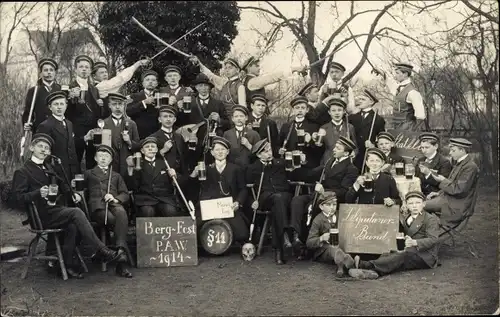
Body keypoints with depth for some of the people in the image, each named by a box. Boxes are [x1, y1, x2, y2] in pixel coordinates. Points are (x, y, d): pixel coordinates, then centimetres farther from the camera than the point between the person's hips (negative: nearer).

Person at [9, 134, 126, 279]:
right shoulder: (22, 172, 2)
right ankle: (102, 251, -26)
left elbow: (63, 186, 28)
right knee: (76, 212, -28)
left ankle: (68, 264, -15)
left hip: (58, 210, 6)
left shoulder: (51, 169, 24)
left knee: (72, 226, -28)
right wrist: (38, 193, -23)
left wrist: (72, 194, 4)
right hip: (43, 216, -6)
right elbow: (14, 198, -7)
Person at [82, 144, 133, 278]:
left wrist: (116, 198, 0)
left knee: (121, 213, -38)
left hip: (113, 203, 1)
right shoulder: (89, 174, 31)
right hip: (96, 205, -1)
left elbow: (125, 194, 19)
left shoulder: (116, 176, 33)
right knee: (114, 220, -36)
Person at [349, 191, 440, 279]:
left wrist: (415, 242, -32)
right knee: (387, 255, -22)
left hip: (425, 257, -7)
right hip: (411, 254, 7)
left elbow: (433, 239, -12)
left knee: (402, 256, -33)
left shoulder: (431, 219, 1)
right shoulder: (406, 218, 24)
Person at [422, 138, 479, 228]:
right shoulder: (459, 163, 13)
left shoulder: (470, 167, -18)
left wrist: (443, 181, -10)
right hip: (449, 197, 10)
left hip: (458, 207, -10)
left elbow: (459, 190, -22)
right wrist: (439, 193, 6)